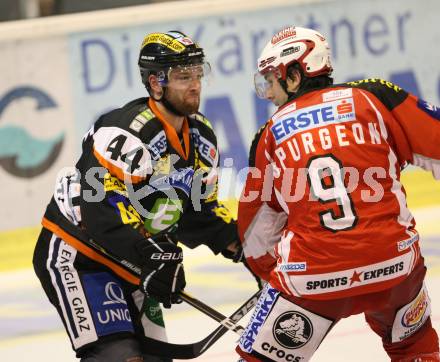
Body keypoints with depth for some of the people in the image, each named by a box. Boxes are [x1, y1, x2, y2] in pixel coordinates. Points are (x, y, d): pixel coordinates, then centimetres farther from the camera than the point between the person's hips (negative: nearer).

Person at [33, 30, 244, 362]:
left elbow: (200, 210, 12)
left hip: (129, 265, 9)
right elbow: (103, 210, -32)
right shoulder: (125, 132, -25)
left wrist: (241, 245, -3)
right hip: (75, 256, -9)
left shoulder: (201, 136, 4)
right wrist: (152, 256, -38)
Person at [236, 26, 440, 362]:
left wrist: (274, 274, 34)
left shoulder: (271, 135, 11)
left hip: (312, 276, -1)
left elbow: (257, 229, 19)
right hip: (395, 264, 1)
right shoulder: (374, 97, 6)